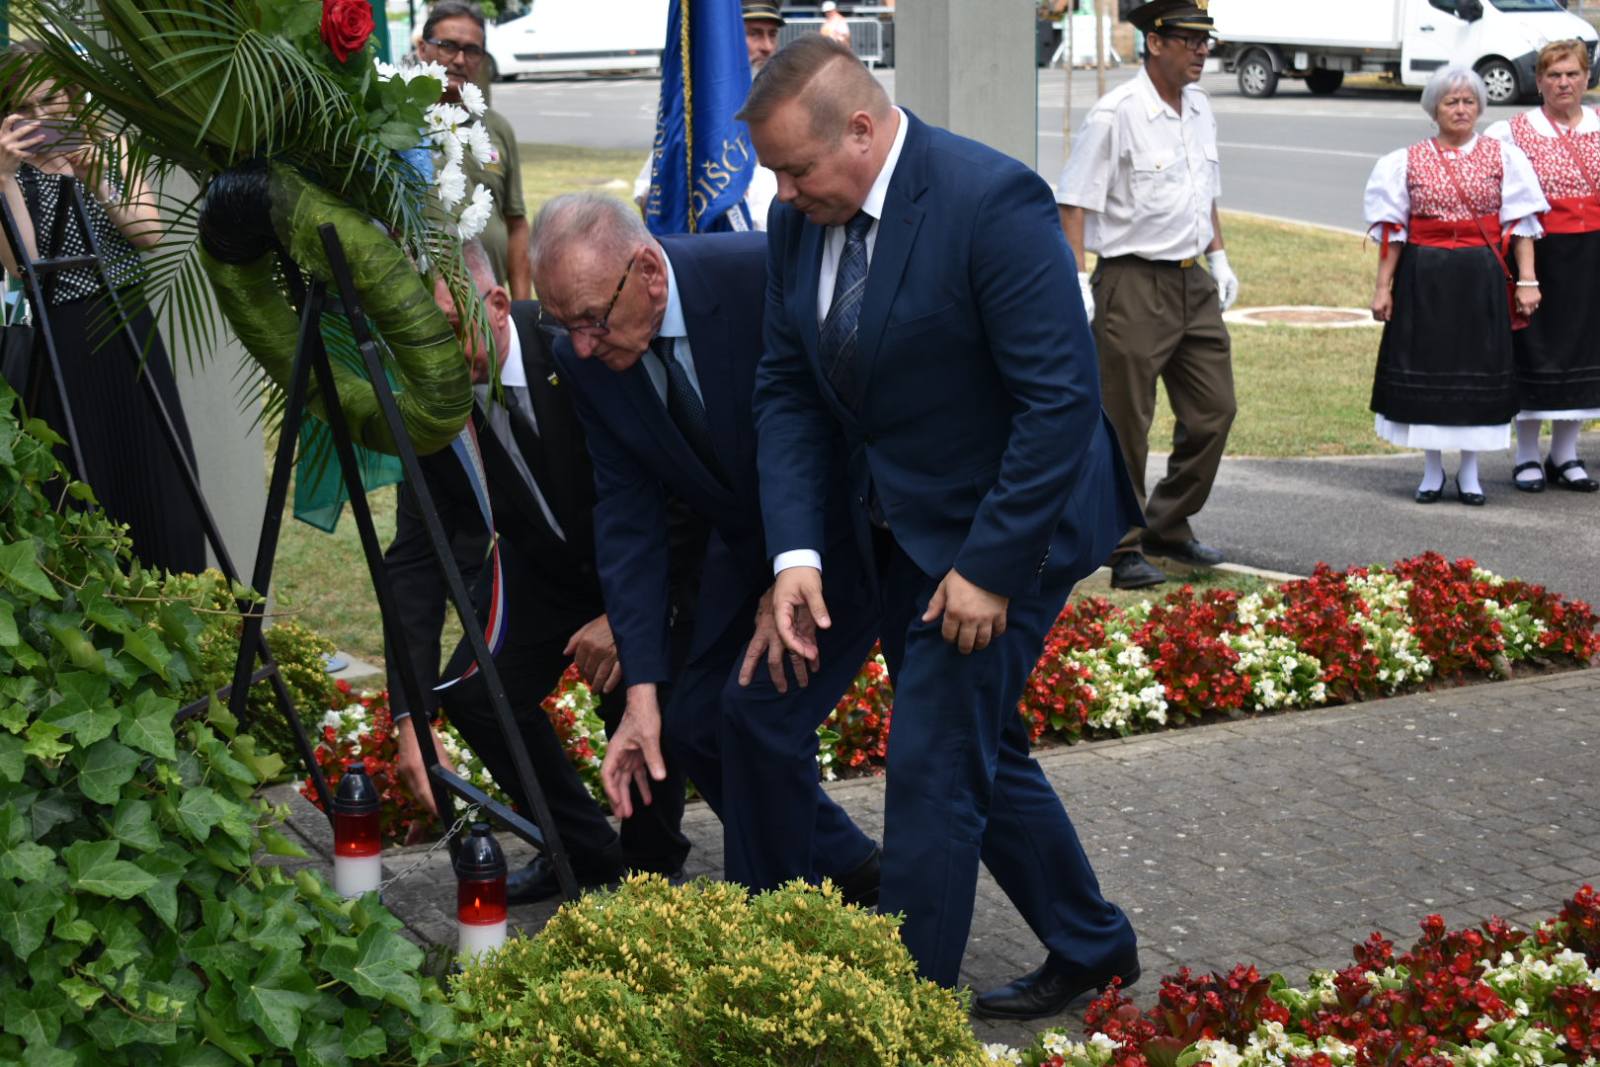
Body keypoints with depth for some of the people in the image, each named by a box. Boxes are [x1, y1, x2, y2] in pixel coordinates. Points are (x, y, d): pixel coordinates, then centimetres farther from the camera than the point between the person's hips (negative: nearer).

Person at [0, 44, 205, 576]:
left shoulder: (110, 149, 9)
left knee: (155, 488, 4)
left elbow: (151, 233, -3)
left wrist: (95, 180, -17)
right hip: (60, 347, -3)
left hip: (130, 337, 3)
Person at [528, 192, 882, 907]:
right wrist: (642, 690, -17)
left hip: (850, 523, -6)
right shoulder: (584, 358, -14)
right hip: (748, 536, 7)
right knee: (691, 724, 4)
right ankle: (850, 873, 23)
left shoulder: (767, 277, -32)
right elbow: (626, 516, -10)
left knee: (762, 706, -18)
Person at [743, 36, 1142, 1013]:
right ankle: (1092, 945, 36)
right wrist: (795, 552, -11)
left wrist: (991, 567, -23)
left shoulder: (992, 201, -25)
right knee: (981, 749, 18)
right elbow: (787, 390, 2)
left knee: (933, 766, -7)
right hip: (900, 526, 8)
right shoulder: (799, 220, -3)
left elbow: (1063, 398, -25)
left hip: (1005, 526, -8)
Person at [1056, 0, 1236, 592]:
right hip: (1134, 283, -8)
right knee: (1124, 425, -1)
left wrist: (1219, 258, 18)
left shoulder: (1200, 109, 11)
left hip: (1192, 283, 8)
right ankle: (1122, 549, 10)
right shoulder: (1114, 115, -13)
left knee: (1214, 410, 10)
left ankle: (1167, 528, 25)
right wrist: (1076, 281, -20)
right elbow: (1074, 203, -14)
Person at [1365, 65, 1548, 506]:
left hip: (1481, 277, 0)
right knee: (1427, 368, 4)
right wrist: (1383, 287, 0)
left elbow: (1520, 222, 1)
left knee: (1478, 367, 4)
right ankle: (1432, 470, 17)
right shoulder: (1407, 161, 4)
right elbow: (1392, 230, 4)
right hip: (1424, 277, 0)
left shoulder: (1503, 157, 3)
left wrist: (1527, 280, -6)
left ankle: (1470, 470, 17)